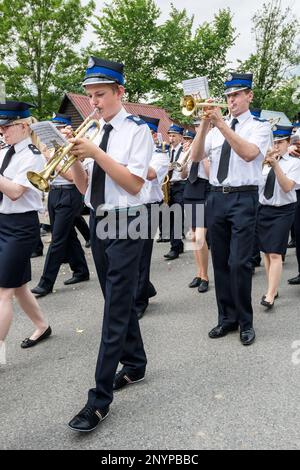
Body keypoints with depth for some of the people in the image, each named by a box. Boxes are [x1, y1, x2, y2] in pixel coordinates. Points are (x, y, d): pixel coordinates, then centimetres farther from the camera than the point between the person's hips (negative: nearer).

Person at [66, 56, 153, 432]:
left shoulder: (137, 130, -7)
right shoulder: (93, 133, 12)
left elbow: (134, 184, -16)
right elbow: (84, 187, 11)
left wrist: (96, 153, -19)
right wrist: (74, 156, -7)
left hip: (125, 222, -7)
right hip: (97, 221, 7)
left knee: (117, 306, -6)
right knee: (118, 300, 15)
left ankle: (100, 399, 0)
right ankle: (134, 365, 33)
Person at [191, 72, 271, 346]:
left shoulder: (260, 126, 2)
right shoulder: (216, 128, 15)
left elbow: (249, 153, -18)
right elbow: (196, 157, 3)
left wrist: (220, 123, -20)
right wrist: (205, 123, -7)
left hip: (243, 198, -5)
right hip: (216, 197, 5)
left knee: (239, 263, -8)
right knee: (220, 261, 8)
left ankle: (246, 323, 8)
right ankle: (227, 318, 21)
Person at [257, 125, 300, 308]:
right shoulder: (264, 161, 7)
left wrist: (275, 165, -24)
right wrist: (264, 161, -19)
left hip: (282, 211, -4)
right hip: (263, 208, 5)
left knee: (275, 253, -11)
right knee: (267, 252, 10)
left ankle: (270, 296, -11)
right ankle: (273, 289, 22)